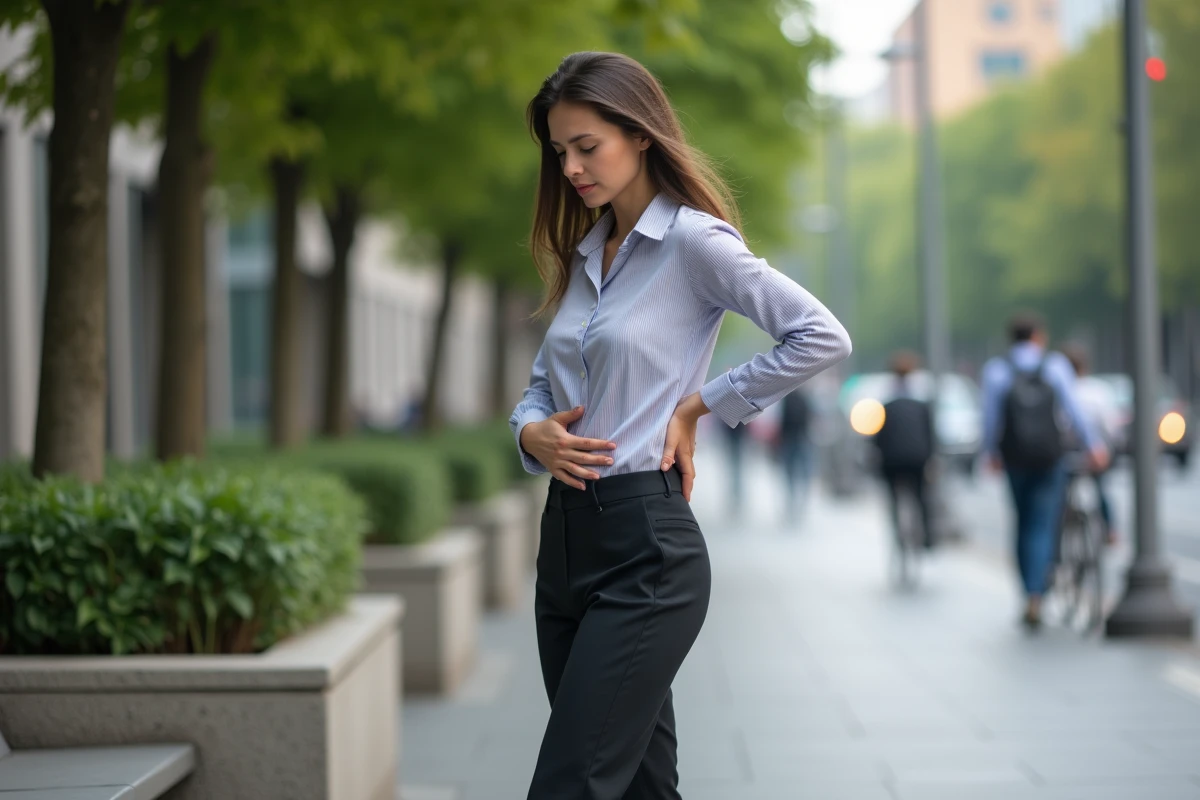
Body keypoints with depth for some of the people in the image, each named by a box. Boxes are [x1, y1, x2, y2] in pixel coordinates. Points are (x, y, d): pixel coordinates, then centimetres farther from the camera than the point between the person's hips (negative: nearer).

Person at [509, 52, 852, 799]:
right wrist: (532, 432, -2)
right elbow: (541, 385, 21)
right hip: (565, 539, 8)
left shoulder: (692, 240, -8)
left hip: (645, 546, -8)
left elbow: (821, 337, -15)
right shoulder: (582, 255, 16)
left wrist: (700, 406, -10)